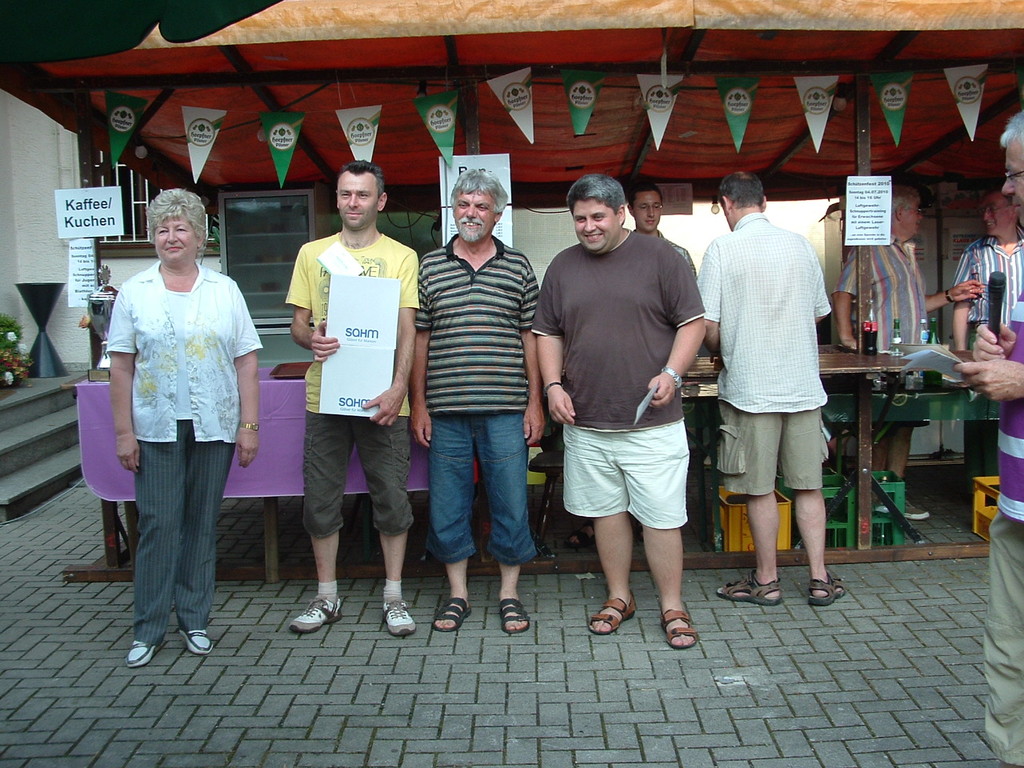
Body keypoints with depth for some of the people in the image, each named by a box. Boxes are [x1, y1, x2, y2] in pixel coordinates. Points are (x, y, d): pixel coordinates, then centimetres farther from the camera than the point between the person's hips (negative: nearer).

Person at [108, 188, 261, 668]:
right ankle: (148, 629, 12)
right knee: (158, 525, 0)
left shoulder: (225, 290, 7)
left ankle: (195, 620, 21)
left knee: (202, 524, 8)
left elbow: (246, 362, 4)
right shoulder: (134, 292, 6)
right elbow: (121, 366, 3)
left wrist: (249, 425, -2)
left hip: (214, 427, 1)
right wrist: (124, 431, -3)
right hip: (156, 429, 0)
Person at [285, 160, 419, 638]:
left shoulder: (401, 257, 4)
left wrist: (398, 388, -17)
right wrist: (311, 338, -14)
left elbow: (406, 331, -3)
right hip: (324, 396, 2)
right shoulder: (312, 253, 11)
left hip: (381, 398, -2)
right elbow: (297, 324, 10)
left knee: (392, 498, 4)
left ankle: (393, 597, 19)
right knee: (321, 499, 8)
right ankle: (326, 597, 24)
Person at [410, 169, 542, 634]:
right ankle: (457, 593, 24)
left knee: (510, 502, 5)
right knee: (447, 504, 8)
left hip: (505, 410, 0)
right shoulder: (429, 267, 7)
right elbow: (419, 339, 7)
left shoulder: (517, 267, 7)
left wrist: (534, 403, 2)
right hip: (445, 410, 1)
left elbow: (530, 338, 7)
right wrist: (418, 404, 2)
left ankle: (509, 593, 21)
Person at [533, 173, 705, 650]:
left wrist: (671, 373, -14)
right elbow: (547, 333, 14)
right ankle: (619, 598, 29)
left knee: (661, 517, 0)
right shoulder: (562, 267, 10)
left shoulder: (659, 257, -1)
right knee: (605, 511, 13)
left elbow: (693, 322, -1)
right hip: (585, 420, 4)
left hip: (652, 421, -3)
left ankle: (672, 609, 15)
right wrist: (553, 384, 0)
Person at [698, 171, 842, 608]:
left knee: (760, 489, 6)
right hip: (804, 384, 4)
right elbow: (819, 315, 15)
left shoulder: (722, 249, -8)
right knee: (808, 485, 11)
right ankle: (820, 579, 16)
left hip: (750, 387, -4)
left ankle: (767, 580, 17)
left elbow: (709, 329, -11)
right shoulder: (800, 245, 5)